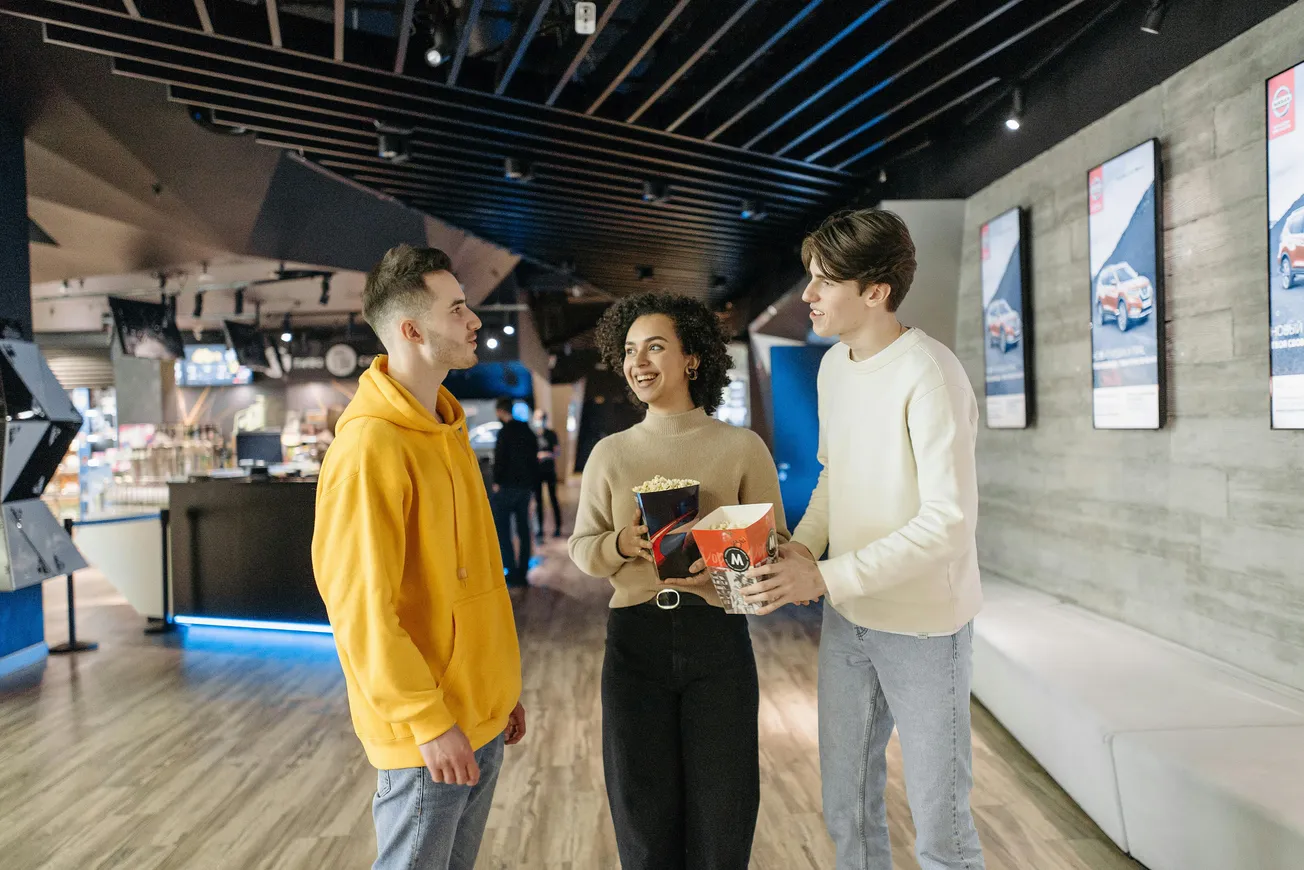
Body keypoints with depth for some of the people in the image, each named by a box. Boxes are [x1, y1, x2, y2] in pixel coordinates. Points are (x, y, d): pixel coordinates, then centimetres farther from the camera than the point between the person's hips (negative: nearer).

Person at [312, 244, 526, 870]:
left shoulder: (447, 430, 8)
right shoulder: (369, 448, -20)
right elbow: (361, 608, -21)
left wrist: (501, 688, 14)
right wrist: (429, 722, -18)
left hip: (482, 718, 8)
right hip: (429, 737, -8)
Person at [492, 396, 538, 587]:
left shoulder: (505, 432, -11)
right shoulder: (527, 431, 12)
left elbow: (500, 458, -15)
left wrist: (497, 482, -6)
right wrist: (532, 484, 15)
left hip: (507, 486, -7)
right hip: (526, 486, 7)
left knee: (502, 529, -2)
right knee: (523, 529, 9)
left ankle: (513, 572, -7)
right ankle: (522, 573, 12)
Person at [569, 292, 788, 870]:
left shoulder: (742, 447, -2)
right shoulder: (610, 453, 5)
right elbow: (582, 547, 7)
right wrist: (620, 544, -14)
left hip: (717, 636, -1)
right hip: (634, 639, 2)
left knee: (722, 817, 11)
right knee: (643, 819, 12)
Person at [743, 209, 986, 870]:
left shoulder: (929, 376, -21)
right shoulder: (834, 364, 4)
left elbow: (949, 524, -25)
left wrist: (825, 577, -24)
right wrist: (800, 545, -2)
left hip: (923, 625, -7)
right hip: (846, 620, 7)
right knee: (846, 809, 21)